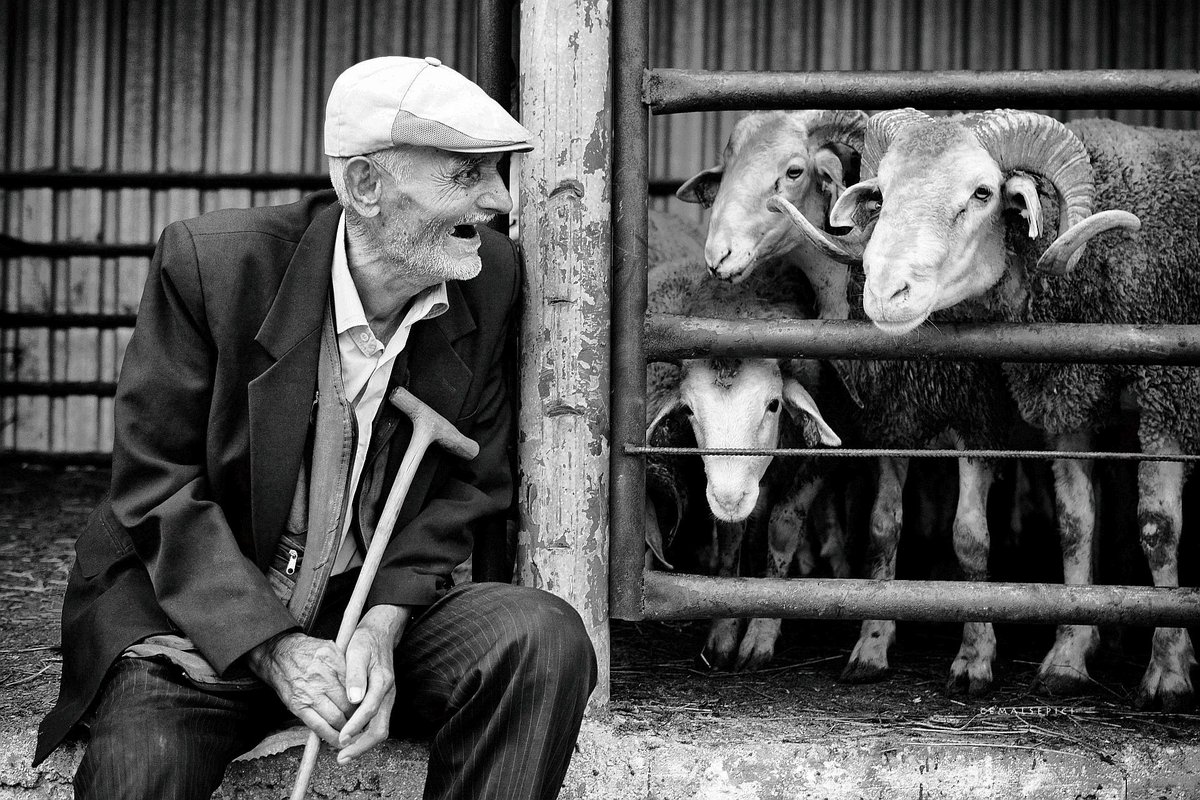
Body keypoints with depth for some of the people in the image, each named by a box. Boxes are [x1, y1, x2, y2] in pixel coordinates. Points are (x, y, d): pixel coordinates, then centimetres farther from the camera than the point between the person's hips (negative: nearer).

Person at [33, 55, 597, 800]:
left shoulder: (492, 277, -6)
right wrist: (273, 647, -21)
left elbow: (472, 482, 1)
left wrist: (383, 622, -15)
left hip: (384, 598, 4)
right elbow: (154, 482, -11)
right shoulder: (212, 263, -16)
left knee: (545, 639, -22)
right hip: (195, 608, -3)